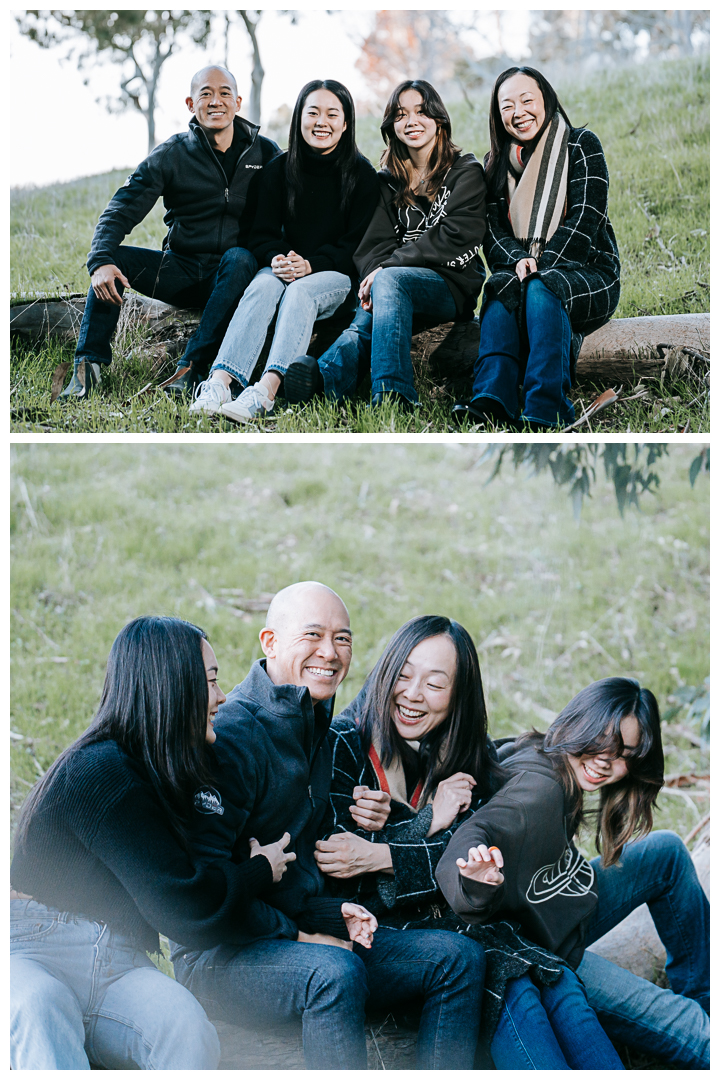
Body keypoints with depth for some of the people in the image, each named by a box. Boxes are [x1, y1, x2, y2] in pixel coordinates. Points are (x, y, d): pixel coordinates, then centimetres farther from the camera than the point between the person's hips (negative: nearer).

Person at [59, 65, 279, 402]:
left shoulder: (265, 153, 1)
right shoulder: (170, 155, -1)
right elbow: (120, 211, -9)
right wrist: (101, 262, -28)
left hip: (233, 275, -2)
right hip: (181, 270, 2)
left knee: (239, 259, -35)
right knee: (115, 258, -20)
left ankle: (192, 367, -36)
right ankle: (88, 365, -20)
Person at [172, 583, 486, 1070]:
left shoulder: (322, 728, 12)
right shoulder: (233, 734, -17)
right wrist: (295, 937, -17)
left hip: (307, 929, 9)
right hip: (222, 953, -9)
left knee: (459, 957, -4)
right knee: (335, 973, -37)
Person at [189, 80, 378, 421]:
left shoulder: (361, 174, -1)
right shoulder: (280, 168, 7)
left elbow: (358, 243, -6)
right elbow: (263, 233, 7)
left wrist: (310, 265, -21)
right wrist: (277, 258, -18)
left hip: (338, 274, -3)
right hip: (285, 264, 3)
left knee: (299, 292, -35)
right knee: (263, 286, -31)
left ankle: (266, 391, -54)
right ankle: (219, 382, -49)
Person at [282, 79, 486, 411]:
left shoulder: (466, 172, 4)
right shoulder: (390, 181, 19)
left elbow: (455, 236, -10)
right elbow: (376, 241, 8)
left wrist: (387, 268, -16)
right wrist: (375, 272, -17)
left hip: (454, 286, -4)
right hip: (400, 290, 4)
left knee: (390, 279, -36)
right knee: (366, 321, -31)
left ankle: (391, 393, -55)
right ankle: (323, 377, -63)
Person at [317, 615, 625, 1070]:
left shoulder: (471, 757, 8)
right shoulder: (345, 745, -3)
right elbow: (338, 862, -10)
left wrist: (381, 856, -20)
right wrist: (429, 820, -13)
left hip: (457, 919, 4)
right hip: (377, 929, -4)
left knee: (558, 981, -25)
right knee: (508, 987, -30)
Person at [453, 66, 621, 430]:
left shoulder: (581, 145, 2)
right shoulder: (498, 161, 14)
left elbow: (585, 217, -9)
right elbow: (494, 230, 5)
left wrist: (540, 265, -21)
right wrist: (518, 260, -18)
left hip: (587, 276, -3)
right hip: (519, 272, 3)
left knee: (540, 288, -36)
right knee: (501, 286, -32)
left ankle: (545, 412, -50)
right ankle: (492, 402, -51)